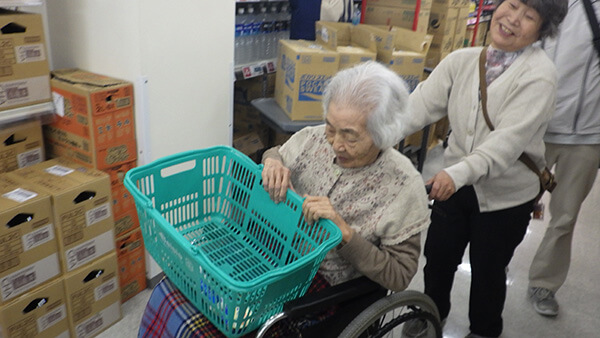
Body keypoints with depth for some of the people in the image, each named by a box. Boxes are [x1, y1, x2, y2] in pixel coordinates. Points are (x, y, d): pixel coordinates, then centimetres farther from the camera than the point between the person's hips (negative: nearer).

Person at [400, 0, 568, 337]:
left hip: (505, 195, -4)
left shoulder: (539, 74, -18)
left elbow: (508, 140, -29)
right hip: (454, 184, 4)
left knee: (488, 270, 15)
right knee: (437, 256, 17)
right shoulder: (462, 60, -4)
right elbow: (421, 104, -15)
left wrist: (459, 173, -44)